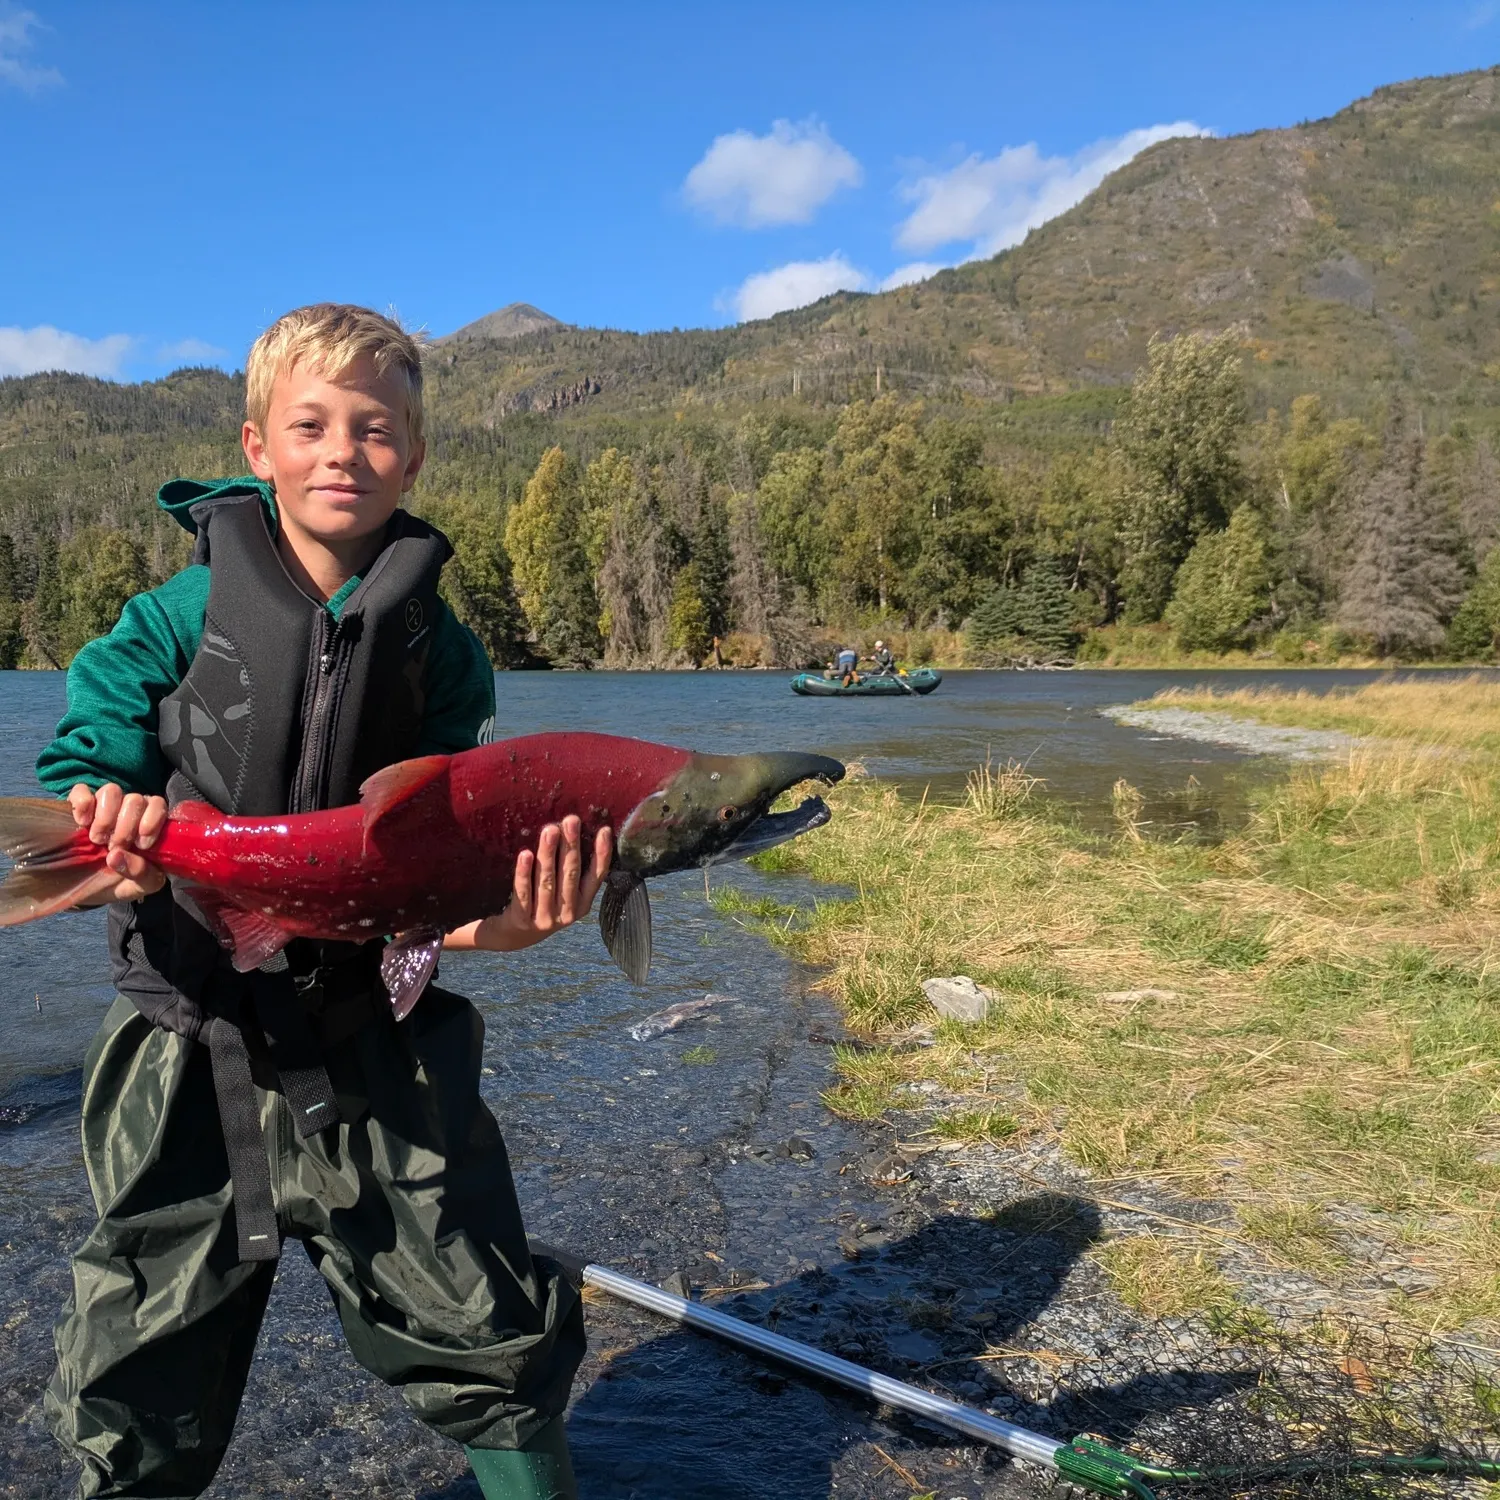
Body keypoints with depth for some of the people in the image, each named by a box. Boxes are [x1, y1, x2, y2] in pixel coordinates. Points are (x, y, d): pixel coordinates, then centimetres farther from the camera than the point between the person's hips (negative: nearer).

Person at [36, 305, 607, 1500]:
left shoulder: (437, 647, -2)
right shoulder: (180, 616, -4)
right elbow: (79, 782, -3)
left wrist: (508, 918, -27)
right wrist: (121, 845, -26)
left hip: (373, 1051, 1)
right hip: (192, 1046, 0)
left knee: (501, 1349, 11)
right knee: (139, 1398, 17)